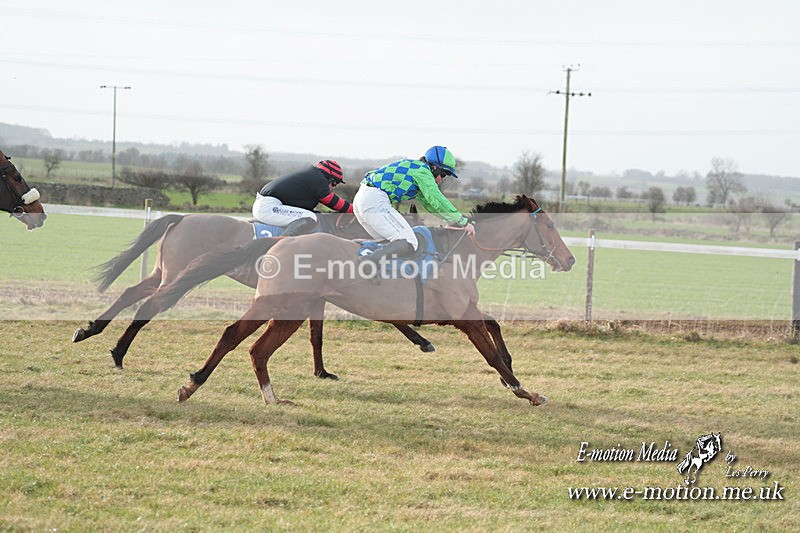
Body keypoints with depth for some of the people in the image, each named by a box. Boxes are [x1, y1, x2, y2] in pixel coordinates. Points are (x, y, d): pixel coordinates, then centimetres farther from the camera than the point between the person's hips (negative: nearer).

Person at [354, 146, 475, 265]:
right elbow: (437, 201, -8)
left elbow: (428, 203, 35)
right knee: (409, 244, -19)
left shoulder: (414, 167, 28)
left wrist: (454, 220, 33)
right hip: (375, 201, -10)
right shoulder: (423, 170, -1)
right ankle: (368, 262, -33)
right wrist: (464, 222, -3)